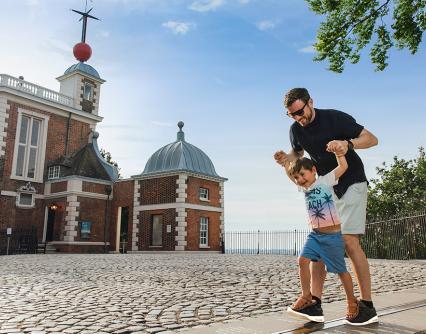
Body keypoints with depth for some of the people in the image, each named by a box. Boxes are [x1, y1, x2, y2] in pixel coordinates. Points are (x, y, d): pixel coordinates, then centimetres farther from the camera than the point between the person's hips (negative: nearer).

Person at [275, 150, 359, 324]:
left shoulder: (326, 180, -8)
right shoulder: (304, 187, 9)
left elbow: (343, 166, -18)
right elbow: (291, 174, 23)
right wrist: (285, 160, 9)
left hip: (333, 235, -5)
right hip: (315, 234, 6)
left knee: (341, 270, 6)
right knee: (303, 260, -12)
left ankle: (352, 302, 26)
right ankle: (306, 298, 1)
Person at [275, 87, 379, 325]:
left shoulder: (335, 118, -15)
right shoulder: (296, 129, 1)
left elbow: (372, 139, -12)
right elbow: (297, 153, 19)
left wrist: (349, 144, -33)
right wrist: (285, 159, -5)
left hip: (351, 184, -6)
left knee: (349, 240, -15)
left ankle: (368, 306, -6)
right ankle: (315, 302, -1)